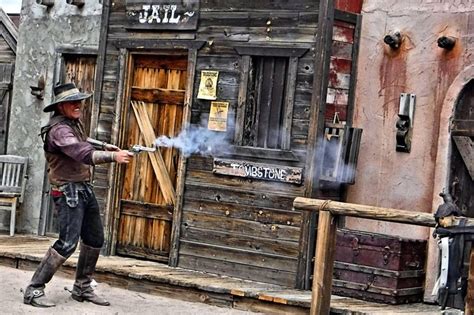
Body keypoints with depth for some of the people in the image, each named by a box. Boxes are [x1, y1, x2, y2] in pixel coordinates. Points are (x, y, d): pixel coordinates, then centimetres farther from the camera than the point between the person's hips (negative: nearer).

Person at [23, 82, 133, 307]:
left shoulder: (75, 123, 11)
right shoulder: (59, 129, -19)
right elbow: (83, 154, -33)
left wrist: (104, 146, 22)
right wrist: (113, 157, -37)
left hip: (84, 189, 10)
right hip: (68, 191, -10)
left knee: (94, 239, 14)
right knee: (68, 243, -16)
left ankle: (82, 288, 26)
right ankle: (34, 290, -9)